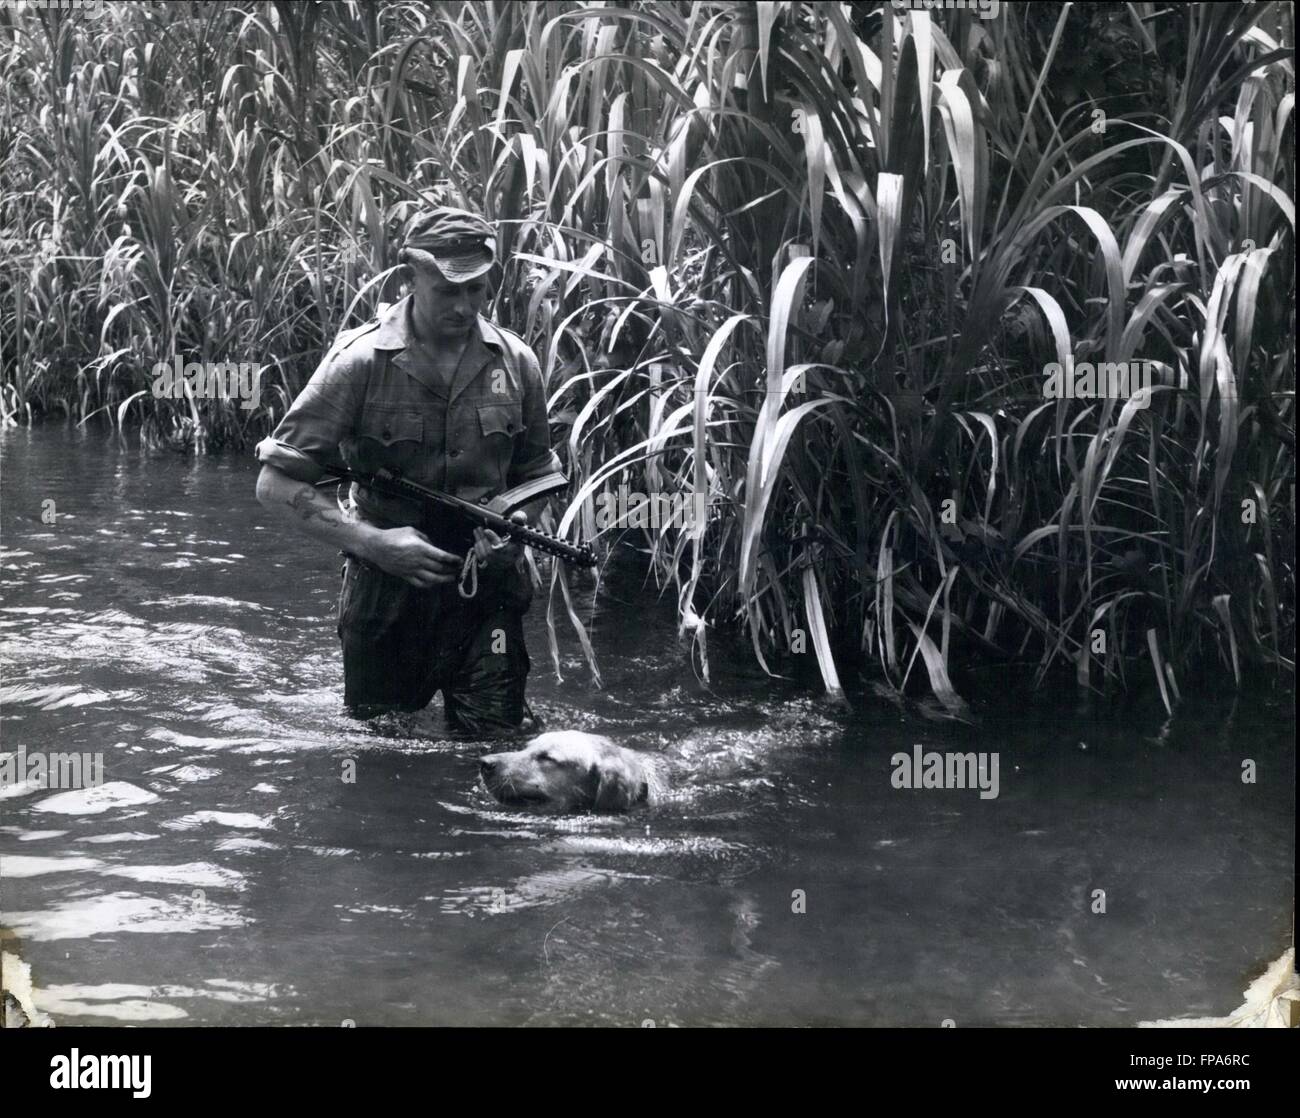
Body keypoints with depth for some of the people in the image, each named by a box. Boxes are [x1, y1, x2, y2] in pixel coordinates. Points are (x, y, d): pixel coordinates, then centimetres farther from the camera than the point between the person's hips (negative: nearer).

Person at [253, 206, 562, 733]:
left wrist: (512, 523, -7)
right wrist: (373, 542, -21)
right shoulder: (361, 360, -12)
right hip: (386, 589, -2)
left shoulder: (515, 362, 0)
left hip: (485, 588, 2)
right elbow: (276, 486, -12)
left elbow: (536, 477, 15)